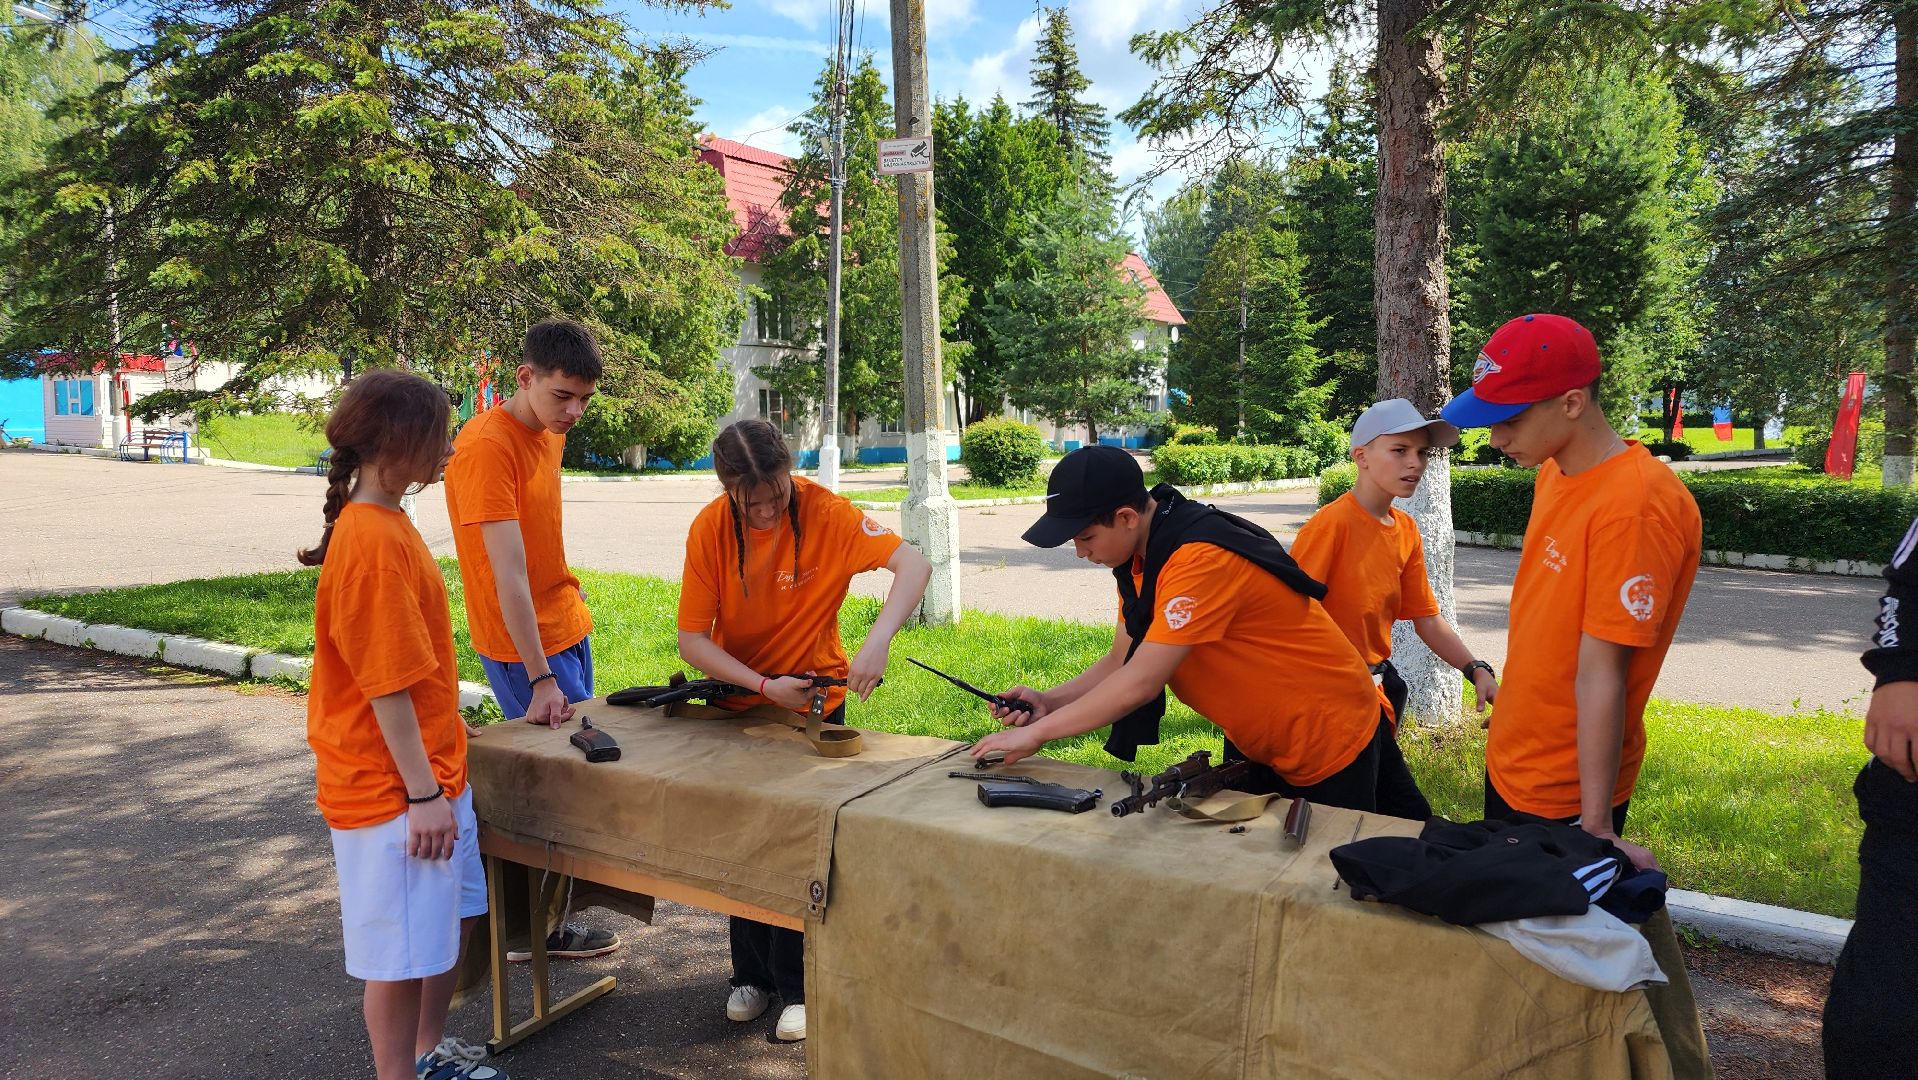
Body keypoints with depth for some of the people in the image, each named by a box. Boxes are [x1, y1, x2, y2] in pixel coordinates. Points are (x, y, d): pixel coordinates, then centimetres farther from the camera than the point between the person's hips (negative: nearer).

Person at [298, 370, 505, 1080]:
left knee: (454, 918, 22)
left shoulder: (384, 525, 7)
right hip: (396, 789, -10)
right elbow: (385, 684, -23)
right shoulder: (374, 542, -23)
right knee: (402, 950, 5)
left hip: (434, 773, 10)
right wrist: (423, 794, -19)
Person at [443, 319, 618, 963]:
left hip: (567, 623, 8)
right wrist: (540, 679, -28)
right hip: (523, 643, -8)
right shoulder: (486, 447, -21)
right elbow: (509, 573, -26)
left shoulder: (550, 433, 6)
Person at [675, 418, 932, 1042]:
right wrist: (766, 688, -27)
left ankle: (799, 985, 19)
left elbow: (913, 564, -31)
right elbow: (692, 640, -17)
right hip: (738, 698, 2)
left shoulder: (825, 512, -23)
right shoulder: (710, 529, -18)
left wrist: (877, 643, -45)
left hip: (815, 697, -2)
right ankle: (752, 974, 32)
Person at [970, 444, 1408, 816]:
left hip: (1329, 738, -8)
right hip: (1254, 742, 8)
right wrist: (1050, 702, -14)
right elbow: (1122, 661, 2)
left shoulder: (1201, 558, -32)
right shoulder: (1137, 558, -3)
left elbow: (1140, 683, -33)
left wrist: (1037, 732, -26)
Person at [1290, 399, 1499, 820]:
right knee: (1411, 816, -7)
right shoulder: (1333, 522, -17)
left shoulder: (1407, 530, 7)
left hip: (1378, 683, 8)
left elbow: (1426, 618, 12)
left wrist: (1477, 671, 0)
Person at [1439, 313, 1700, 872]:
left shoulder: (1635, 507, -26)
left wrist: (1596, 826, -24)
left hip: (1567, 797, -9)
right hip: (1507, 762, 9)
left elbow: (1601, 675, -27)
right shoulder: (1553, 473, 1)